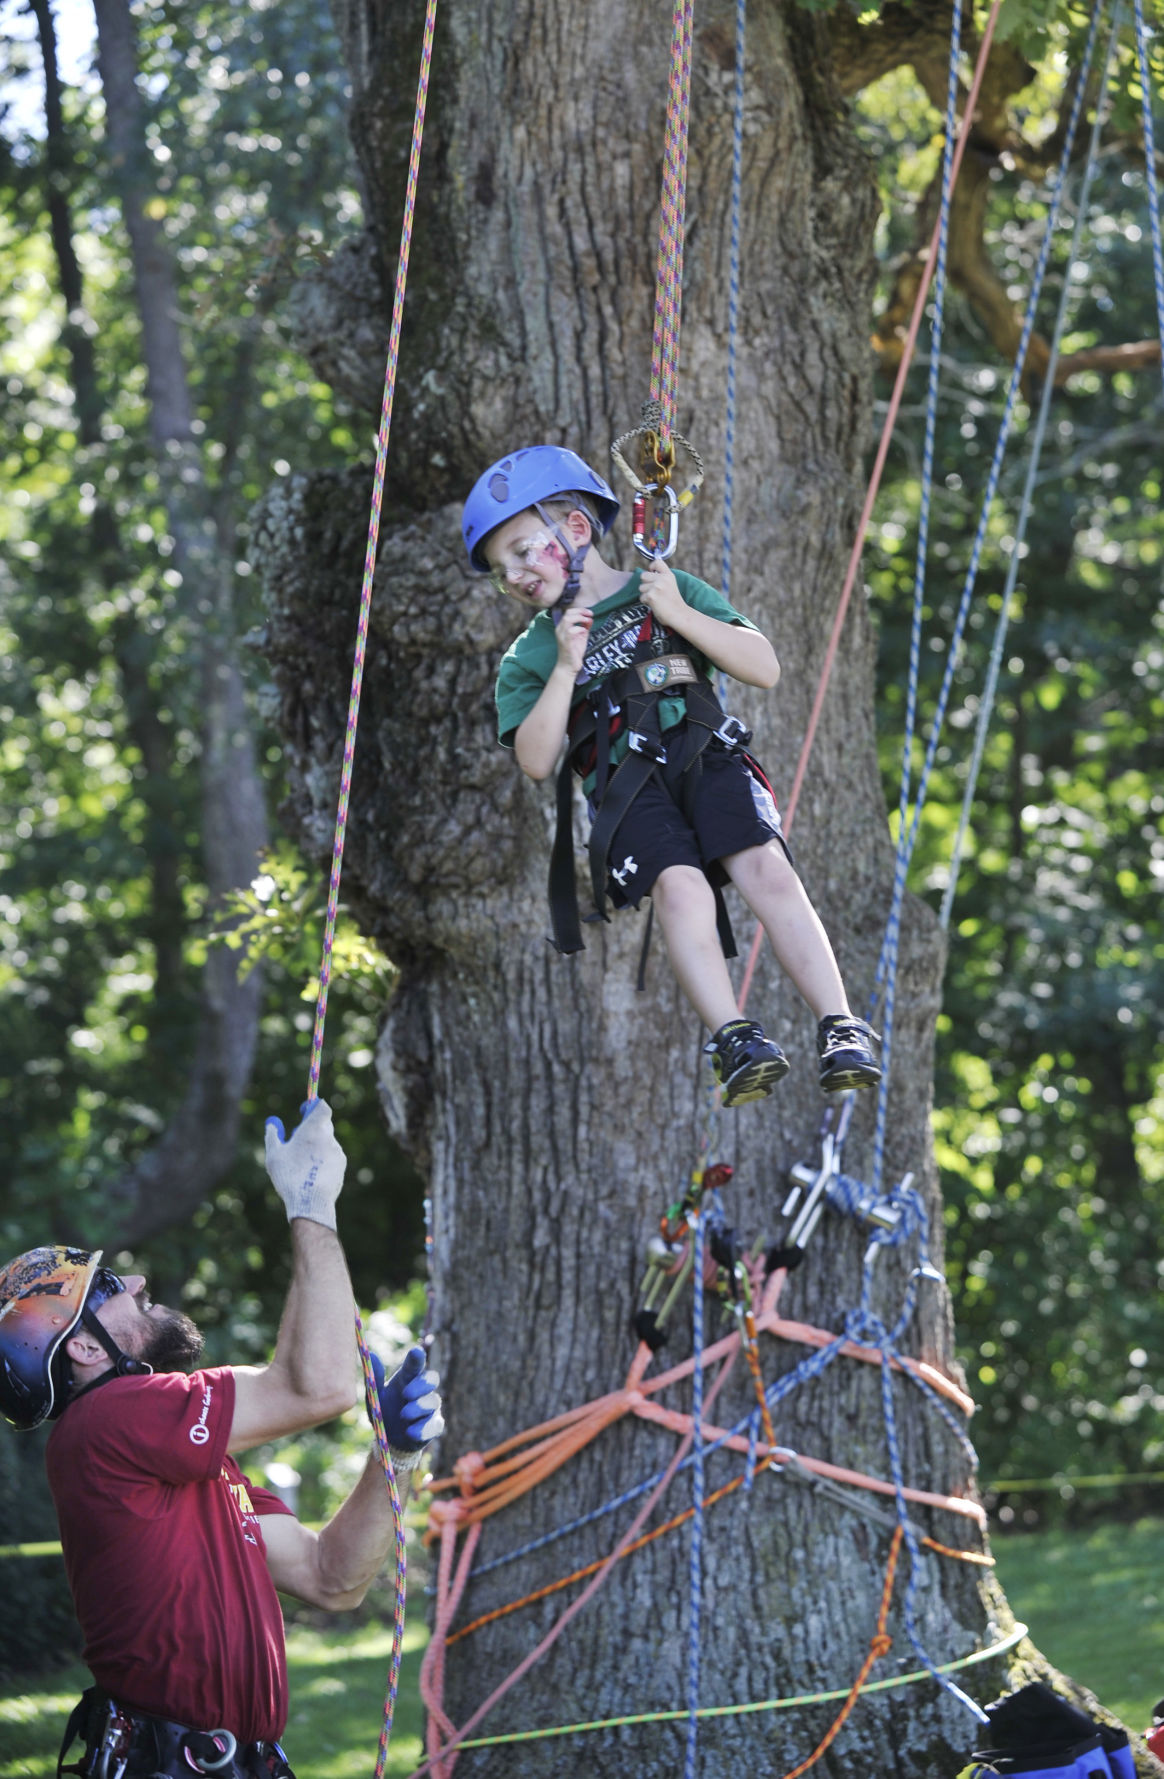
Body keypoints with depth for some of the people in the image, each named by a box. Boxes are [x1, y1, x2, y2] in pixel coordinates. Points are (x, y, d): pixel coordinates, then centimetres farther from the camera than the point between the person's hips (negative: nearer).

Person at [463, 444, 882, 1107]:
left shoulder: (669, 590, 17)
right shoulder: (530, 654, 19)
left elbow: (765, 669, 8)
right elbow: (536, 761, 4)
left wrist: (681, 615, -1)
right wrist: (566, 666, -2)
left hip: (708, 758, 0)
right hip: (625, 788, 0)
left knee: (767, 869, -26)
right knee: (679, 883, -31)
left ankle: (842, 1029, -31)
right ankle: (733, 1036, -39)